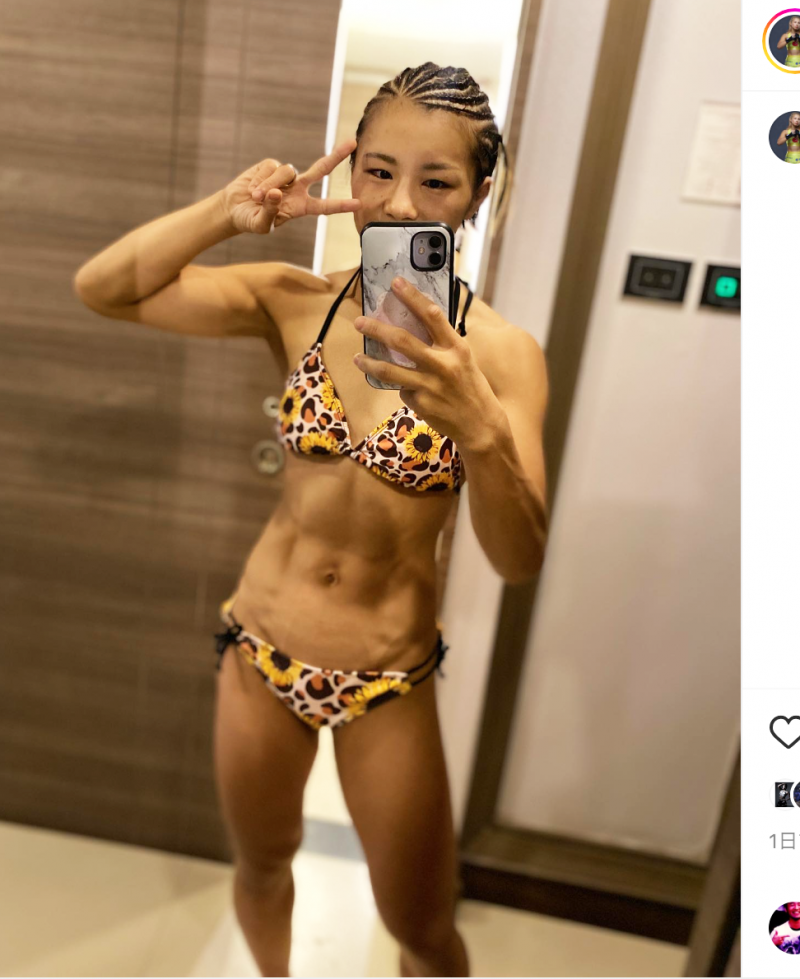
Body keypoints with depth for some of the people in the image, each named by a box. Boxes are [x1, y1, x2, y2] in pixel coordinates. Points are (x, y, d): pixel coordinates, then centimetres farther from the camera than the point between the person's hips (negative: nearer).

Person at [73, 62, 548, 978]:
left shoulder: (500, 351, -16)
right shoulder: (294, 303, -8)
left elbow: (519, 560, -21)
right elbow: (101, 286, -9)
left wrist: (478, 422, -39)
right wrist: (230, 209, -22)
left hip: (389, 681, -2)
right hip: (260, 650, 3)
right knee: (260, 869, 28)